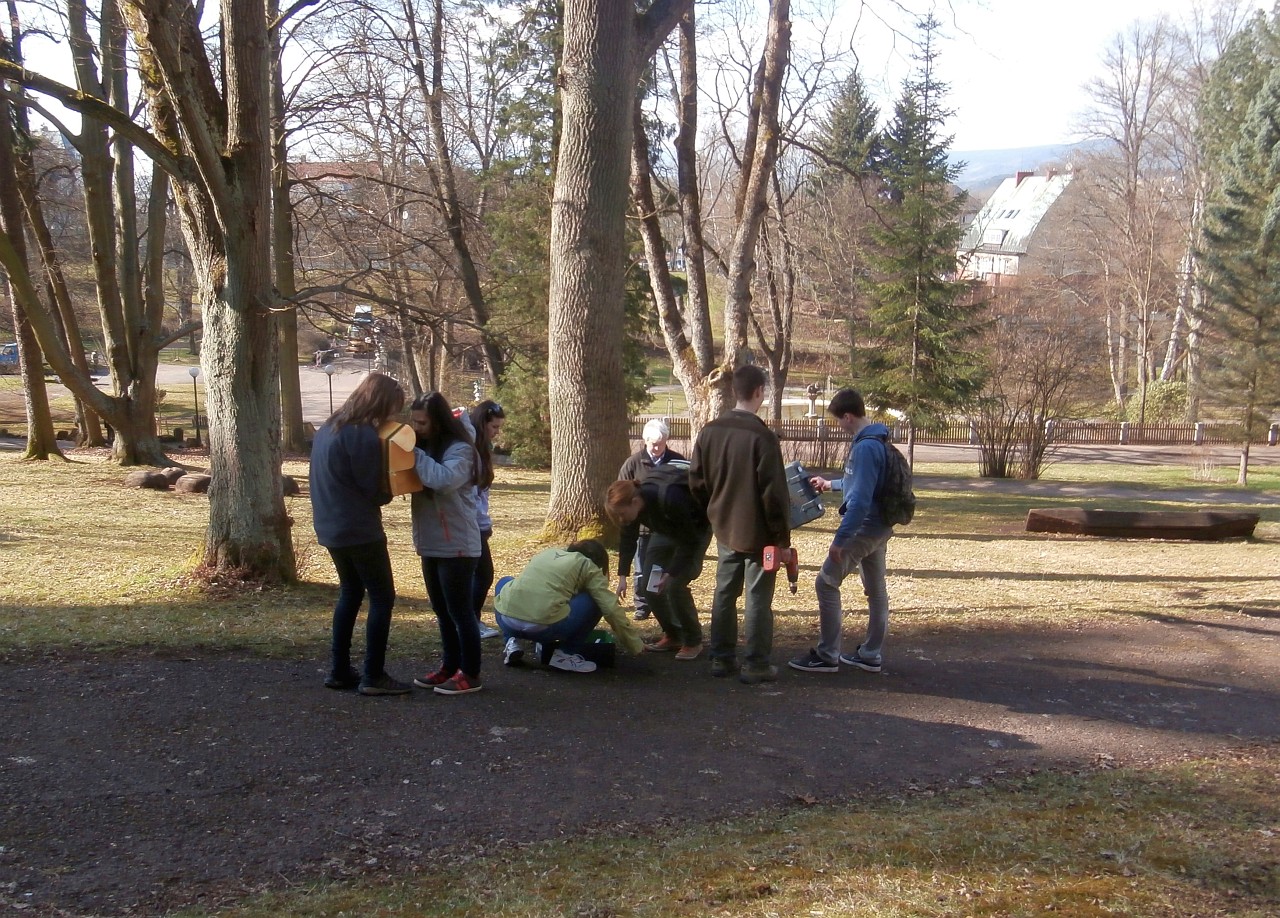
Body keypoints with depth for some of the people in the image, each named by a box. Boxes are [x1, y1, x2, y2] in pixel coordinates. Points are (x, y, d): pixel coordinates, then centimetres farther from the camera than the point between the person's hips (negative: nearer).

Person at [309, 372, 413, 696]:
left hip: (332, 527, 9)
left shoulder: (329, 428, 10)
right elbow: (374, 492, -15)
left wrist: (384, 483, 6)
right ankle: (374, 676, 0)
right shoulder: (364, 435, -18)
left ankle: (339, 670, 21)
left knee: (350, 592, 19)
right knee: (382, 597, 0)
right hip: (359, 530, -9)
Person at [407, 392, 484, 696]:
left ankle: (470, 674, 6)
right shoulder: (424, 447, 12)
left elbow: (445, 480, -32)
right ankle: (449, 667, 26)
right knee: (442, 611, 15)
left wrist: (415, 455, -24)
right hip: (431, 544, 8)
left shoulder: (460, 449, -14)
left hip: (457, 545, -8)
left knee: (459, 610, -2)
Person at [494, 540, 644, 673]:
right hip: (544, 626, -5)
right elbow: (611, 609, 10)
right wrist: (636, 645, 22)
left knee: (505, 583, 36)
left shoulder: (548, 553, 29)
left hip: (507, 620, 5)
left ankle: (513, 645, 21)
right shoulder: (589, 567, 14)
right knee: (593, 602, 15)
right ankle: (565, 654, 11)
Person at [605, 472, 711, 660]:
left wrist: (671, 573, -28)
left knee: (675, 585, -19)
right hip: (666, 530, 7)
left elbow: (690, 540, -29)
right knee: (647, 585, -2)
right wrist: (622, 576, -10)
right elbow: (628, 539, -5)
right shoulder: (633, 503, -21)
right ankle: (672, 636, 12)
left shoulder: (670, 499, -40)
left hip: (696, 530, -7)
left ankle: (693, 641, -3)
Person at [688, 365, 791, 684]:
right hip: (757, 532, -6)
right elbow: (774, 492, -18)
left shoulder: (710, 431, 1)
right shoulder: (762, 436, -19)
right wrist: (782, 535, -9)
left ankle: (722, 658, 21)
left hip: (724, 529, 6)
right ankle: (756, 664, 7)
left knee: (724, 593, 15)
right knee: (758, 598, 2)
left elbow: (696, 481, 7)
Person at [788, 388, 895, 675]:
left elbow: (860, 500, -26)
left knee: (826, 584, -3)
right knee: (875, 589, 13)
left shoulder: (865, 447, -22)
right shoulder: (879, 440, 9)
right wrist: (830, 484, 34)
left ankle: (827, 656, 1)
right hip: (879, 527, 10)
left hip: (863, 528, -10)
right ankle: (870, 655, 22)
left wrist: (839, 539, -24)